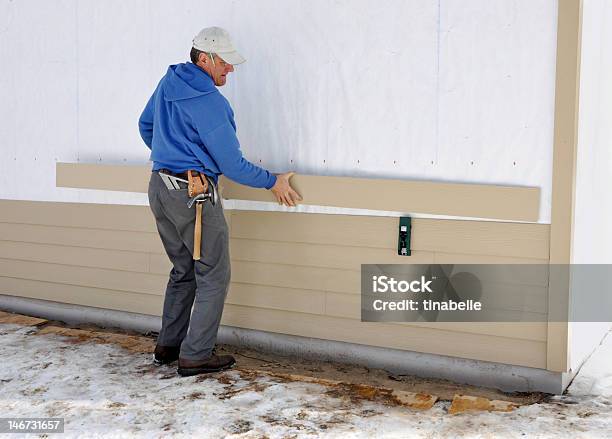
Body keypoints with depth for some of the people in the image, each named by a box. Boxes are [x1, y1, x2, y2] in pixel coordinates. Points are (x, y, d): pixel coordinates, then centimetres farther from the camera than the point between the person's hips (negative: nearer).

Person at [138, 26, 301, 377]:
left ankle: (169, 345, 24)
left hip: (160, 189, 9)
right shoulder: (209, 102, -18)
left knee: (183, 270, 19)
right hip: (193, 194, -9)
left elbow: (146, 124, 24)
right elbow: (232, 164, -15)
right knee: (214, 275, 1)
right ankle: (195, 356, 3)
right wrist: (273, 182, -2)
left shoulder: (168, 83, 8)